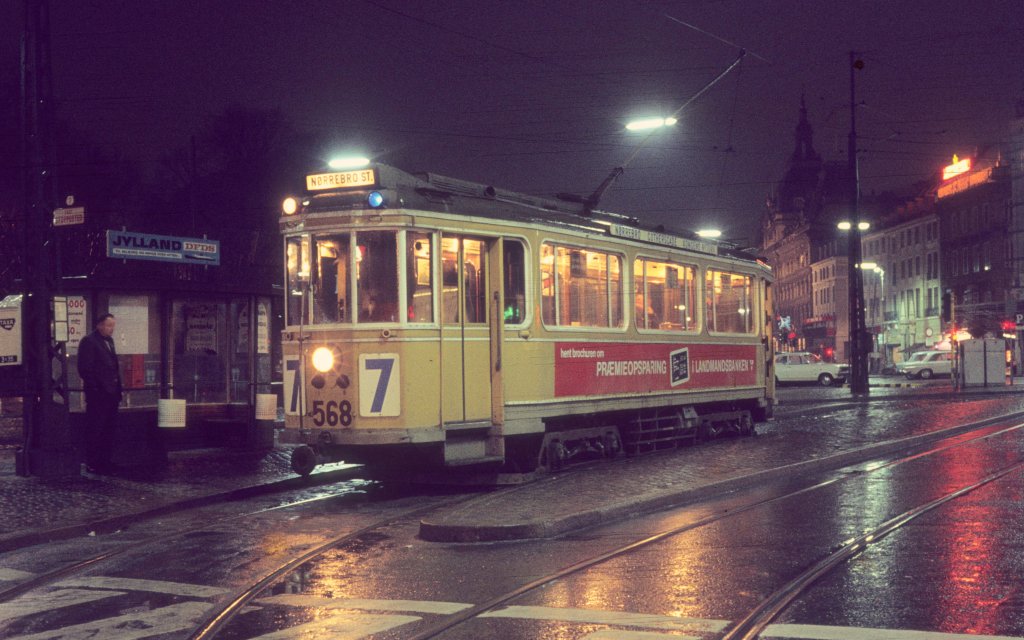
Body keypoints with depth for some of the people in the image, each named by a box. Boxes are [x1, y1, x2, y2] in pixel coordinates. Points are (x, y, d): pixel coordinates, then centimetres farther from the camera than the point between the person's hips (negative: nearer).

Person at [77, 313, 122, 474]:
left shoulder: (109, 341, 18)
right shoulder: (88, 341, -9)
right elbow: (85, 368, -14)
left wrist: (117, 388, 13)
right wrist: (93, 387, -17)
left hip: (111, 393, 9)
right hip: (98, 394, -9)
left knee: (109, 430, 12)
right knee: (95, 429, -4)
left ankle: (104, 461, 19)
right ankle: (92, 464, 1)